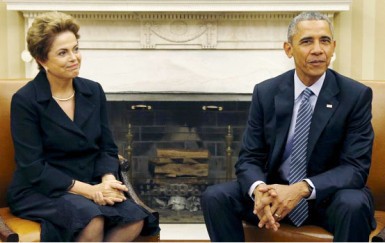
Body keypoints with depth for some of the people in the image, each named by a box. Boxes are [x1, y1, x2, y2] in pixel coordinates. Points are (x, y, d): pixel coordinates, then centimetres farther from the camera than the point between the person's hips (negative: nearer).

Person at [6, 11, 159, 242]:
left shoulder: (93, 91, 7)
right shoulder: (25, 100, -9)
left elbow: (108, 148, 8)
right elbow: (33, 168, -13)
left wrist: (108, 180, -14)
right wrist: (87, 190, -21)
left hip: (91, 186, 5)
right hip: (40, 190, -5)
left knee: (135, 217, -25)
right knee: (92, 219, -35)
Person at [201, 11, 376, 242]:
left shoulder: (356, 95, -9)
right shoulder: (265, 92, -2)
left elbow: (356, 167, -13)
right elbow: (249, 158, -3)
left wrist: (302, 189, -31)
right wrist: (259, 189, -28)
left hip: (329, 196, -2)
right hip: (276, 191, 2)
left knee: (354, 204, -35)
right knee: (215, 197, -19)